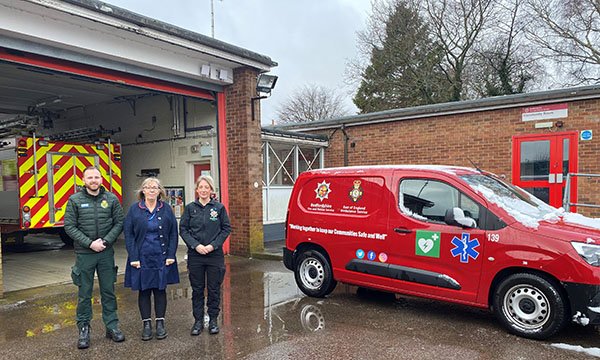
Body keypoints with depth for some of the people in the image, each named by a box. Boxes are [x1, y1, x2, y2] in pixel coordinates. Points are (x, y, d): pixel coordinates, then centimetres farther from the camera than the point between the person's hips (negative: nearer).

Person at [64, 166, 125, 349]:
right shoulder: (75, 200, -3)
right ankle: (84, 329, 22)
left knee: (108, 291, 10)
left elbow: (119, 223, 0)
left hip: (106, 253, 1)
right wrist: (90, 243, -13)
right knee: (84, 294, 8)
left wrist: (105, 241, -12)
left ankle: (112, 326, 22)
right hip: (84, 254, -1)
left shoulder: (111, 199, 0)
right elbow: (69, 226, -6)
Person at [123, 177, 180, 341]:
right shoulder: (134, 209, 0)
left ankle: (160, 323, 19)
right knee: (144, 291, 7)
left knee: (160, 289, 7)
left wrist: (171, 255, -5)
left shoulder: (166, 209, 1)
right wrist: (133, 257, -8)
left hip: (162, 258, 0)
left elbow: (173, 233, 2)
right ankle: (146, 324, 19)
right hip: (141, 258, 0)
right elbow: (128, 234, -1)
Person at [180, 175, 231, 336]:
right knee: (197, 289, 9)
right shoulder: (190, 208, 3)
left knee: (214, 289, 7)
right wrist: (196, 245, -11)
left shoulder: (219, 207, 0)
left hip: (215, 254, -1)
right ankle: (198, 320, 21)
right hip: (195, 255, 1)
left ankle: (213, 320, 22)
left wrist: (213, 245, -11)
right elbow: (183, 229, 1)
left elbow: (226, 229, 0)